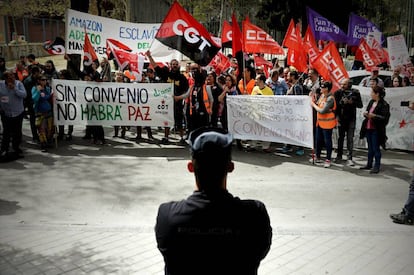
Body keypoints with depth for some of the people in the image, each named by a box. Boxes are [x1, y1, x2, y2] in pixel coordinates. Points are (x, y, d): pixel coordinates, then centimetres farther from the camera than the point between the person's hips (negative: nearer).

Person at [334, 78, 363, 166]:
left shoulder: (355, 93, -3)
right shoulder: (338, 92, -3)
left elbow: (360, 105, -1)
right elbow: (335, 105, -2)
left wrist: (352, 102, -17)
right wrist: (336, 116, -10)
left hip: (351, 119, -1)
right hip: (341, 118, 1)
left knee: (350, 139, -3)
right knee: (341, 137, 11)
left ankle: (349, 158, 0)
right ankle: (339, 156, 24)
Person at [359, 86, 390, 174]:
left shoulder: (384, 104, -14)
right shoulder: (371, 102, 8)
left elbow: (385, 118, -17)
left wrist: (374, 116, -23)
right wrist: (366, 113, -2)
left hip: (376, 130, -7)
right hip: (368, 128, 7)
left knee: (376, 148, 1)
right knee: (370, 148, 17)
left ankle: (377, 166, 11)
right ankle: (369, 164, 28)